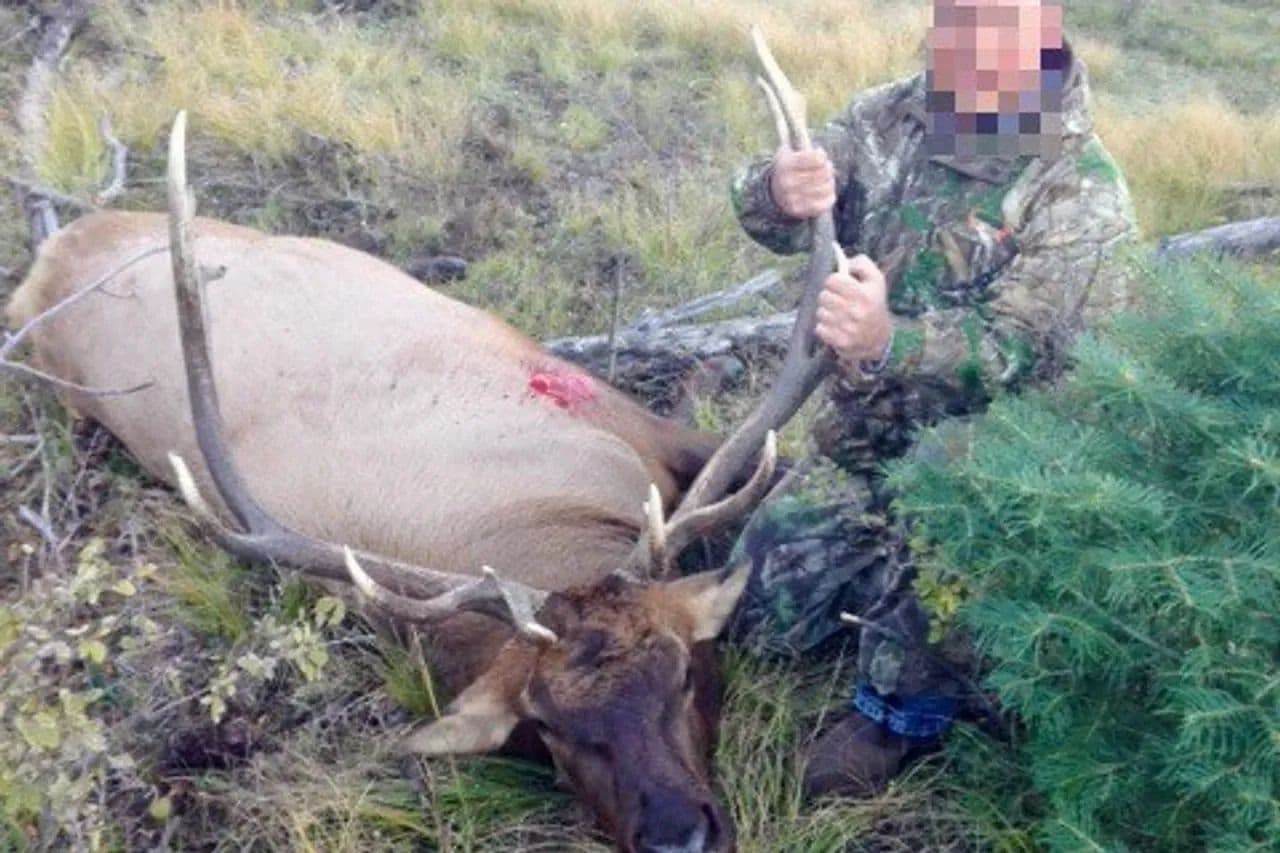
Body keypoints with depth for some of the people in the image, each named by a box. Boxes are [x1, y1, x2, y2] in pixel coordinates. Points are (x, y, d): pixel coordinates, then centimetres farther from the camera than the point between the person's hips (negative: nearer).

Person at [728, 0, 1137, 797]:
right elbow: (771, 216, -10)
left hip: (992, 450, -4)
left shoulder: (1083, 193, -17)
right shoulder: (894, 115, -3)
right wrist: (780, 194, -37)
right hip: (861, 433, 5)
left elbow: (1015, 351, -26)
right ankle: (882, 581, 30)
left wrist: (889, 341, -47)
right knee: (760, 606, 3)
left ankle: (902, 709, -15)